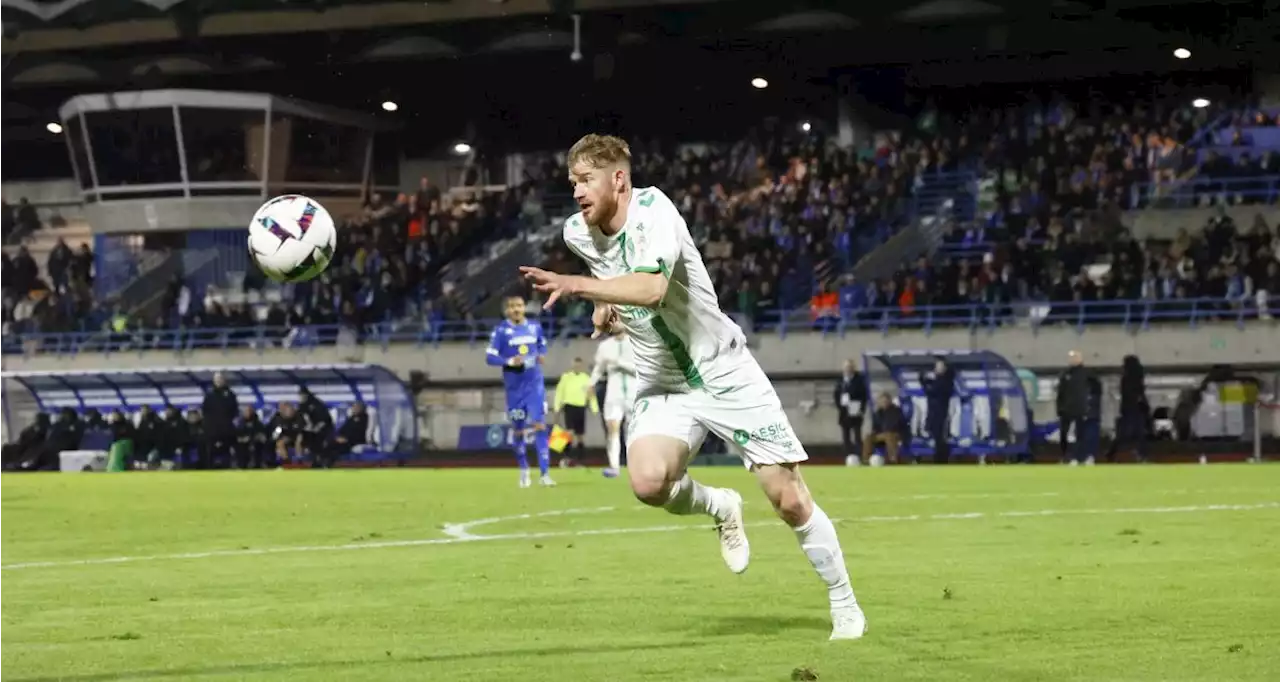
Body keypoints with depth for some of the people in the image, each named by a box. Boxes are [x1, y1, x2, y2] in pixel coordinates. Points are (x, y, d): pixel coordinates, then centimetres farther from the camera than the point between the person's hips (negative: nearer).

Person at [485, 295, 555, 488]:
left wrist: (542, 355, -2)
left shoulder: (535, 327, 3)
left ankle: (545, 473, -15)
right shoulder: (501, 330, -7)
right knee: (518, 430, 9)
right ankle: (524, 470, 30)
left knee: (539, 425, -11)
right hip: (514, 387, -1)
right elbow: (490, 357, -10)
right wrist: (510, 361, -25)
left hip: (535, 384, 1)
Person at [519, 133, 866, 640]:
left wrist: (577, 285, -46)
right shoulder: (577, 231, -1)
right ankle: (719, 508, 9)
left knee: (789, 498, -6)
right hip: (662, 384, 5)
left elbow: (651, 288, -39)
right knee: (648, 481, -26)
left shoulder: (652, 210, -21)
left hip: (725, 371, -4)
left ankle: (844, 605, 15)